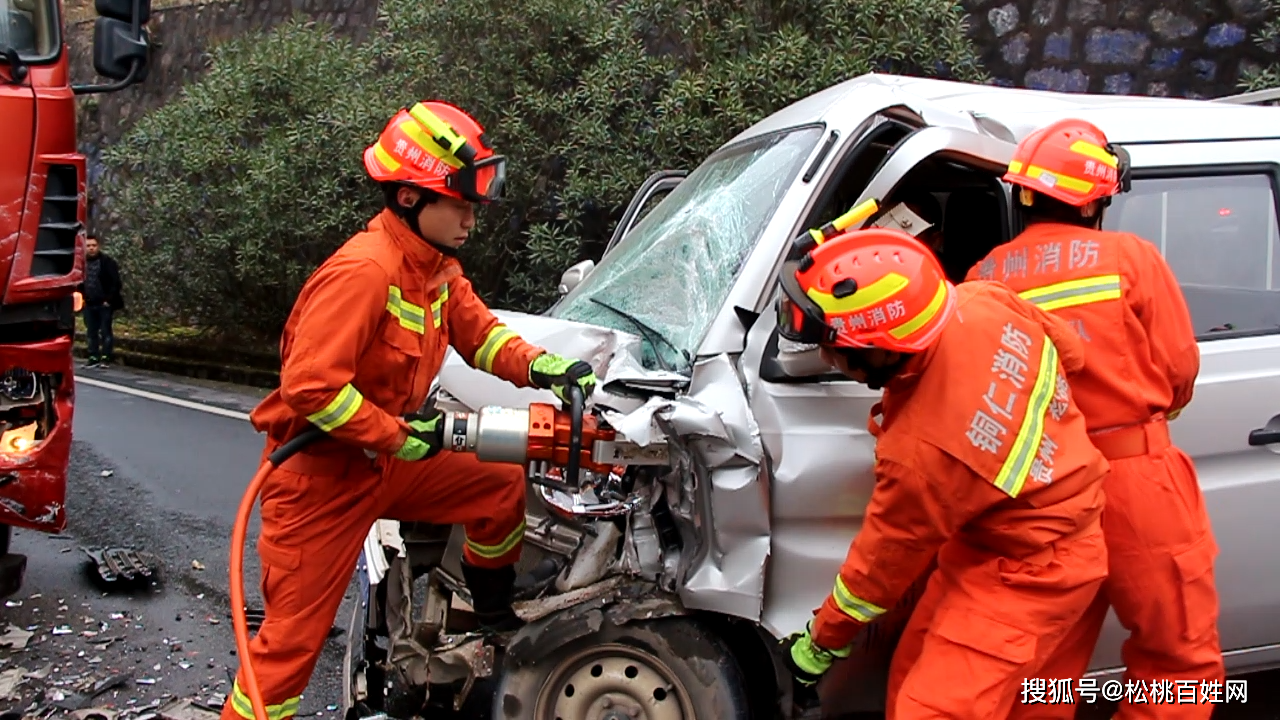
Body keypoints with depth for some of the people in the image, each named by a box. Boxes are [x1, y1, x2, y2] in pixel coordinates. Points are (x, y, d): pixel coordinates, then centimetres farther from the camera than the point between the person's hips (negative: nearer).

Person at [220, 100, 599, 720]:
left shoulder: (437, 267, 3)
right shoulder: (363, 271, -26)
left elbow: (480, 334, 12)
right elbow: (309, 388, -30)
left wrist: (542, 368, -7)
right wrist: (400, 437, -21)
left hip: (387, 462, 9)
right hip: (320, 476, -8)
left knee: (503, 486, 11)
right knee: (291, 639, -3)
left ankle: (494, 620, 30)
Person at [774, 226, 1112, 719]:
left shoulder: (923, 455, -35)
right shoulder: (987, 303, -19)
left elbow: (883, 563, -18)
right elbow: (1070, 350, 3)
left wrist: (820, 646, -1)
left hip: (1026, 572, -9)